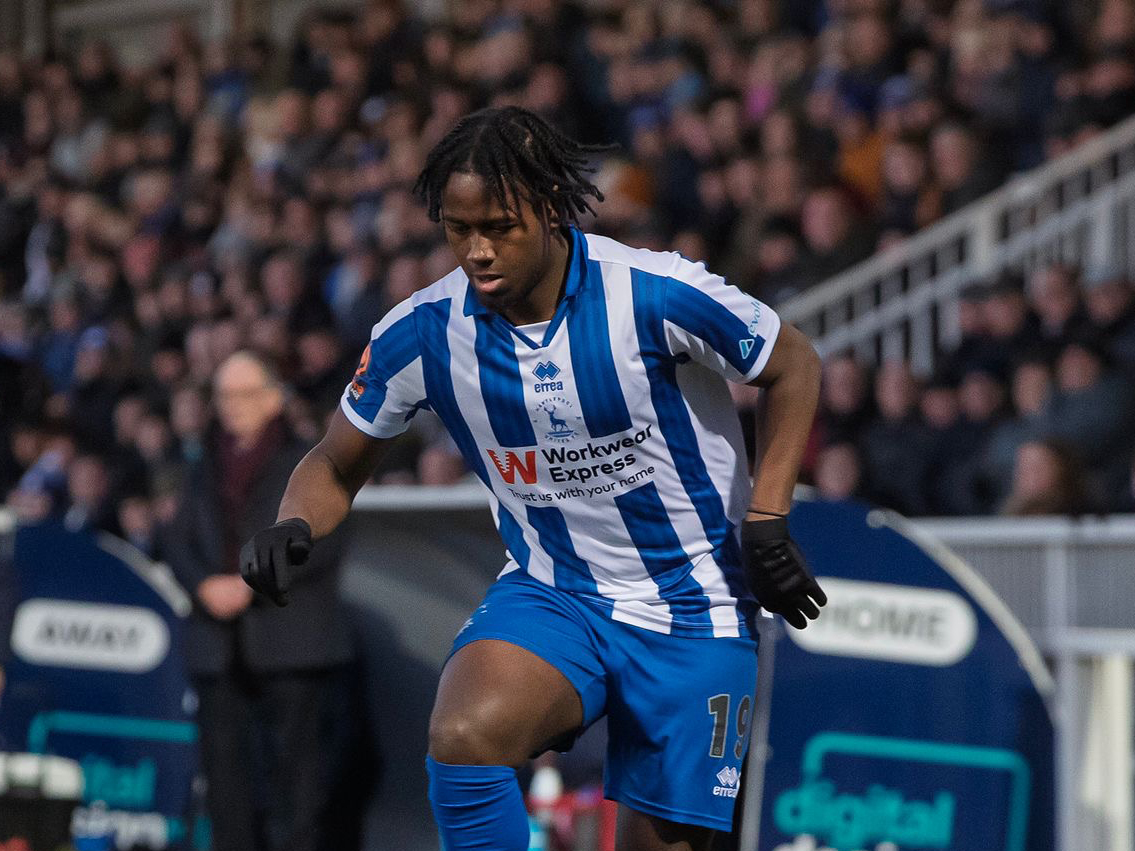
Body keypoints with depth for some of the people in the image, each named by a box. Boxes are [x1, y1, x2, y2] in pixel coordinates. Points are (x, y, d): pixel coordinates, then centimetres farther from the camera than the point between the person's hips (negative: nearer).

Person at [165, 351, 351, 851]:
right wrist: (205, 585, -8)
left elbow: (321, 543, -7)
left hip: (290, 643, -5)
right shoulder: (203, 471, 20)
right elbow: (179, 545, 13)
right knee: (223, 756, 2)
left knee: (294, 754, -8)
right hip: (219, 642, 5)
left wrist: (251, 586, -14)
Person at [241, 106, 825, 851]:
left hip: (691, 609, -1)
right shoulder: (420, 333, -10)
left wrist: (767, 517, -11)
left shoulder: (655, 294, -19)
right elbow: (339, 465, 5)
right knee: (465, 736, -29)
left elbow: (796, 366, -2)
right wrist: (292, 527, -17)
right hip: (550, 591, 2)